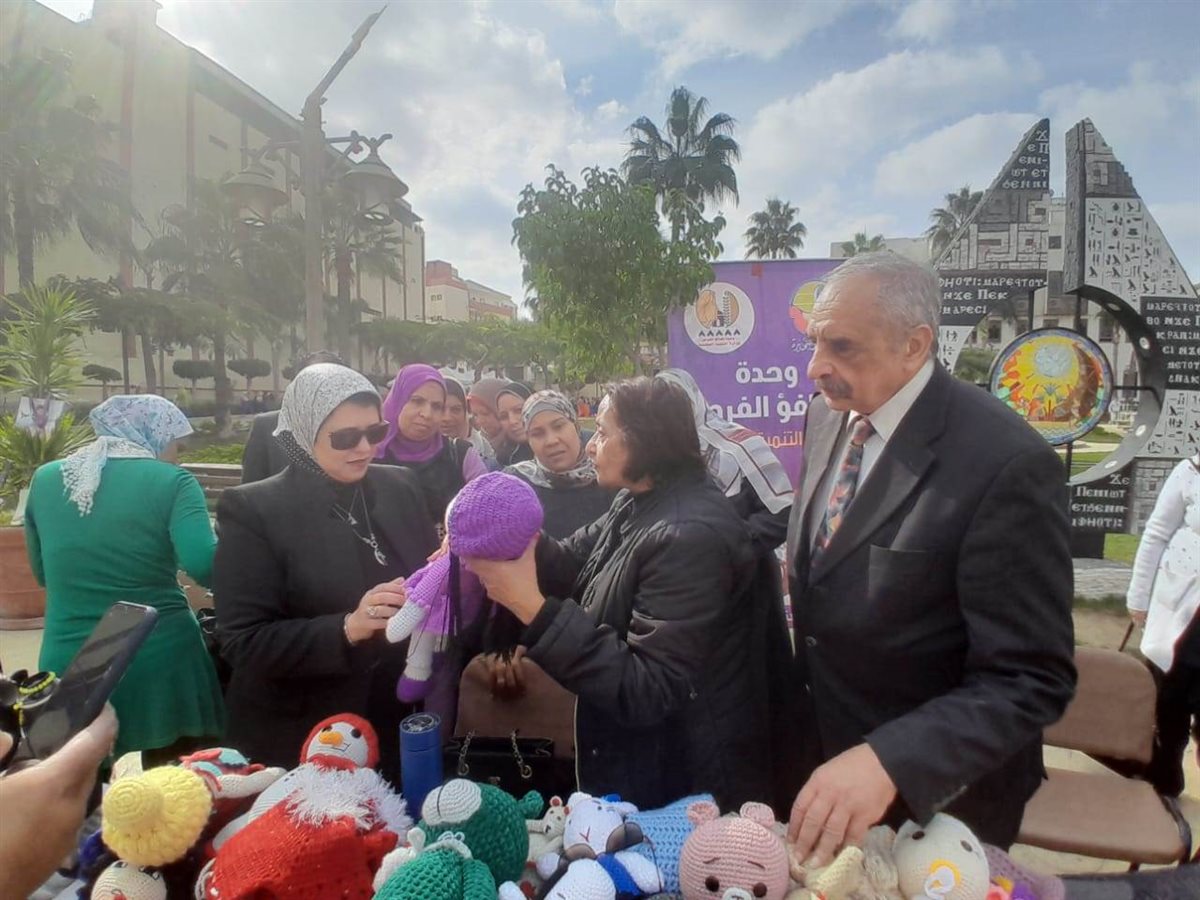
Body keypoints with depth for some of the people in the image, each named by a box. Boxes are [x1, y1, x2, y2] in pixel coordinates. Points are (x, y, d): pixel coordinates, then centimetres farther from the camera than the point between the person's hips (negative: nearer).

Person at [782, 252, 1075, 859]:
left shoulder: (1007, 463, -27)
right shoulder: (827, 417, -4)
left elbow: (1029, 680, -25)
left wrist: (889, 761, -37)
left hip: (937, 789, -6)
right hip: (823, 751, 6)